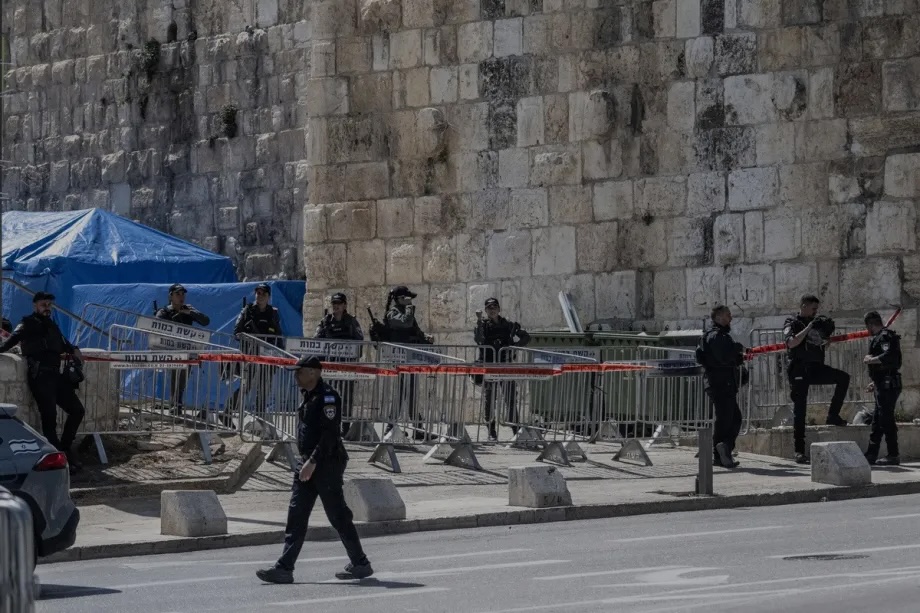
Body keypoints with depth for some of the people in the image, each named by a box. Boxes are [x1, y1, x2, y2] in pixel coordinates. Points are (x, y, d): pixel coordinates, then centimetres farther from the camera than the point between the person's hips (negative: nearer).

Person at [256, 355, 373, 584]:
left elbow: (330, 434, -22)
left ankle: (360, 564, 13)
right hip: (310, 465, 9)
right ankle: (284, 568, -3)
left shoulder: (328, 397, -14)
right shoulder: (309, 397, 15)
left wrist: (313, 462, -26)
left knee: (339, 517, 0)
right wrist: (307, 462, 19)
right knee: (296, 516, 1)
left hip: (328, 465, -9)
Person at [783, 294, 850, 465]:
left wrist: (828, 331, 3)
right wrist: (808, 328, -20)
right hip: (799, 369, -5)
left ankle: (833, 415, -3)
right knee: (799, 409, -6)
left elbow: (825, 345, 23)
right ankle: (799, 452, -5)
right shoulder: (792, 323, -1)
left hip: (816, 368, 5)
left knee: (843, 378, -12)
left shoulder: (817, 324, 16)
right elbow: (792, 342, -19)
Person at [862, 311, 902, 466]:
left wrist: (870, 360, -16)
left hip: (887, 385, -11)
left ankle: (893, 456, -7)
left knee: (886, 420, -8)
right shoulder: (880, 337, 19)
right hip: (883, 384, 11)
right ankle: (871, 455, 19)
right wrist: (875, 382, 28)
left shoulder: (885, 336, -12)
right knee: (877, 420, 14)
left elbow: (889, 356, -30)